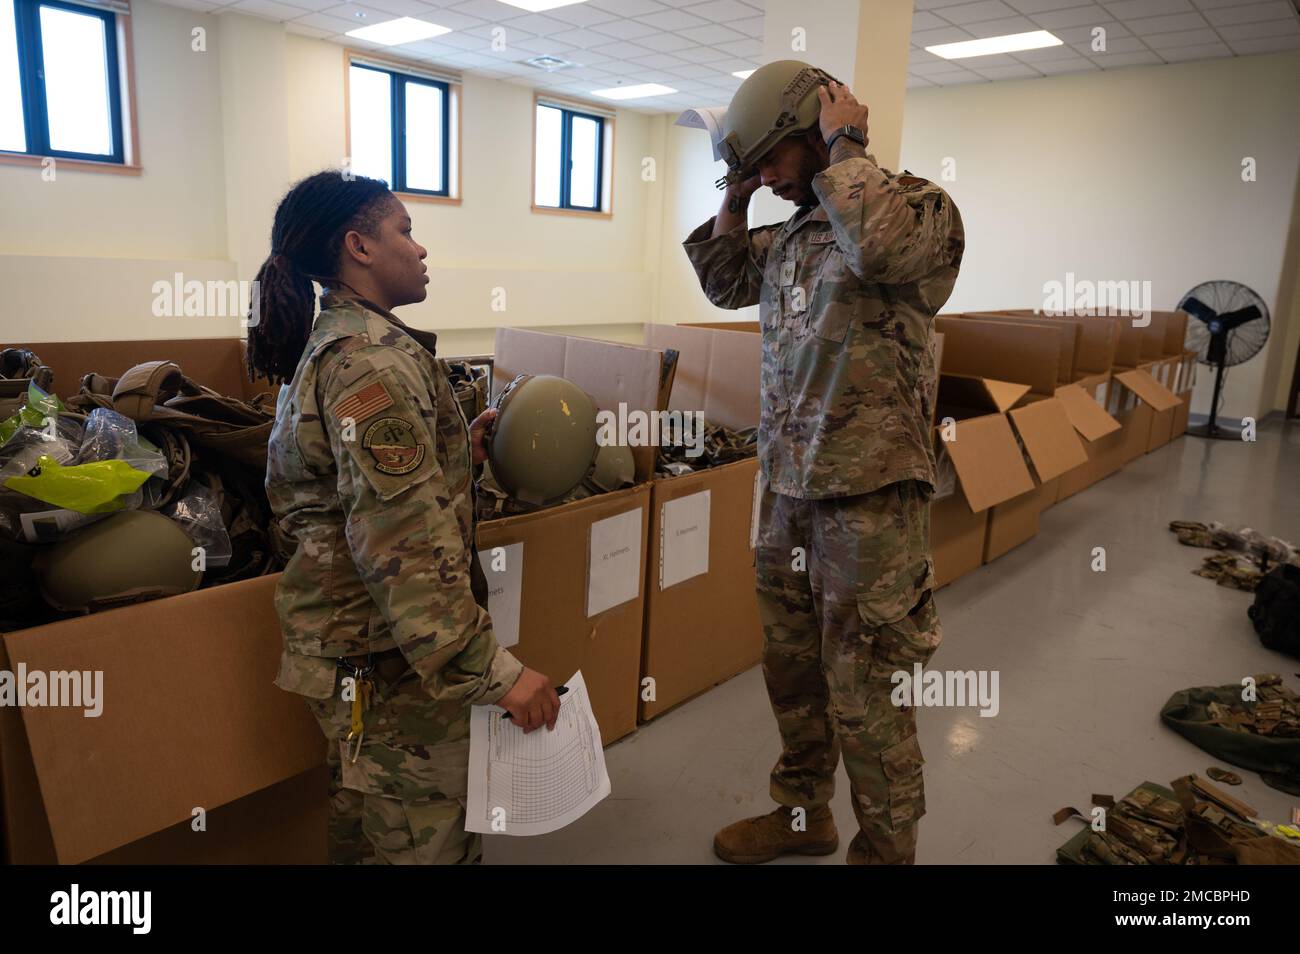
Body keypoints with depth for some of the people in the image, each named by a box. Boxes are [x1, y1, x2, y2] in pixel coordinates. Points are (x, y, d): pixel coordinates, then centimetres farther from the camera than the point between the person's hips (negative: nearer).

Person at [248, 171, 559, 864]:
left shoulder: (328, 345, 12)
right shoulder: (374, 360, -21)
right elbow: (403, 541, -28)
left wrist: (459, 446, 12)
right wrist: (495, 670, -27)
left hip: (342, 642, 10)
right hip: (387, 656, -10)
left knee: (365, 820, 26)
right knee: (425, 839, 5)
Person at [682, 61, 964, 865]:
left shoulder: (921, 206, -8)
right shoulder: (794, 233, 14)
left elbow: (877, 243, -31)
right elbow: (725, 283, 26)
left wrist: (842, 147, -14)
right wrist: (735, 198, 12)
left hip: (870, 496, -8)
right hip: (787, 487, 8)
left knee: (864, 698, 2)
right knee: (791, 669, 20)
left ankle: (886, 851, 24)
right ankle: (803, 815, 41)